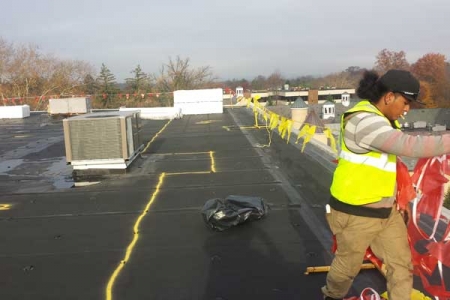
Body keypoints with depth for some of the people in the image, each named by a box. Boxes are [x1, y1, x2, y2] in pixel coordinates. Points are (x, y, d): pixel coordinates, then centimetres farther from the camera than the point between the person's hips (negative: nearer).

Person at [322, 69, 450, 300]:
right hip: (356, 213, -8)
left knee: (401, 264, 15)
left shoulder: (383, 118, 6)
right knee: (348, 265, 15)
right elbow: (410, 146, -37)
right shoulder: (365, 121, -27)